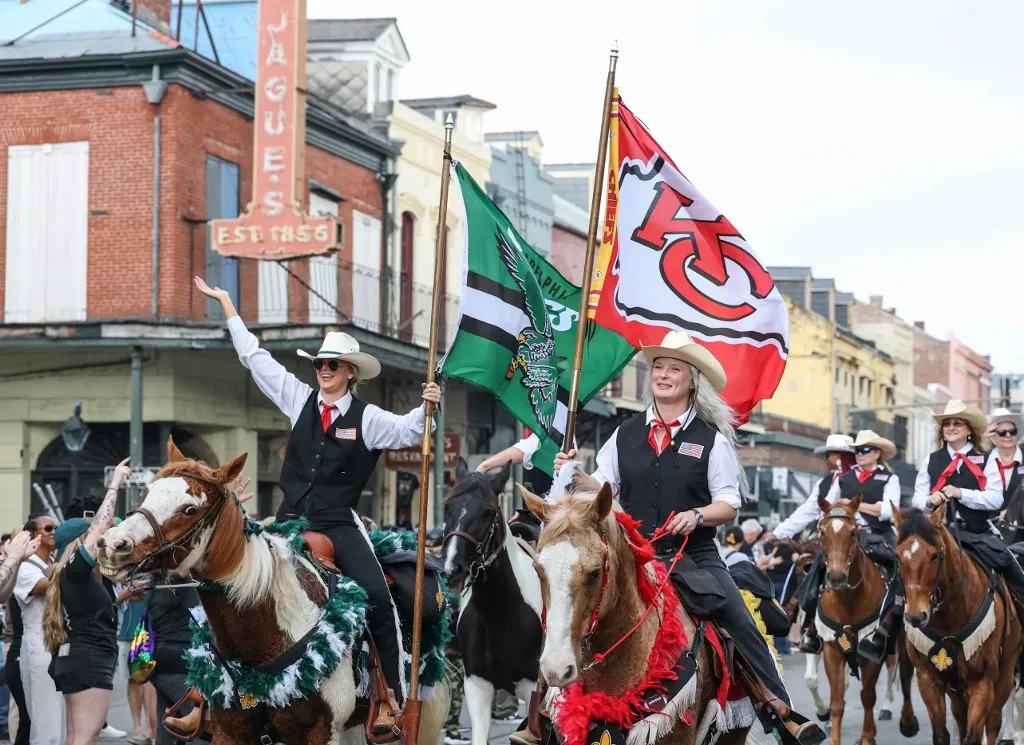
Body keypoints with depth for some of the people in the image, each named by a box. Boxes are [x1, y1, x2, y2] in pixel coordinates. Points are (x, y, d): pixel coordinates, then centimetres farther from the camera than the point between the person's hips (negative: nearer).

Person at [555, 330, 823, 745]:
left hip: (694, 557, -2)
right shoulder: (626, 434, 10)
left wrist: (696, 515, -20)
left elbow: (729, 504, -1)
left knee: (740, 621, -11)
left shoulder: (711, 439, 2)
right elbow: (602, 488, 10)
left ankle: (780, 707, -1)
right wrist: (576, 476, -10)